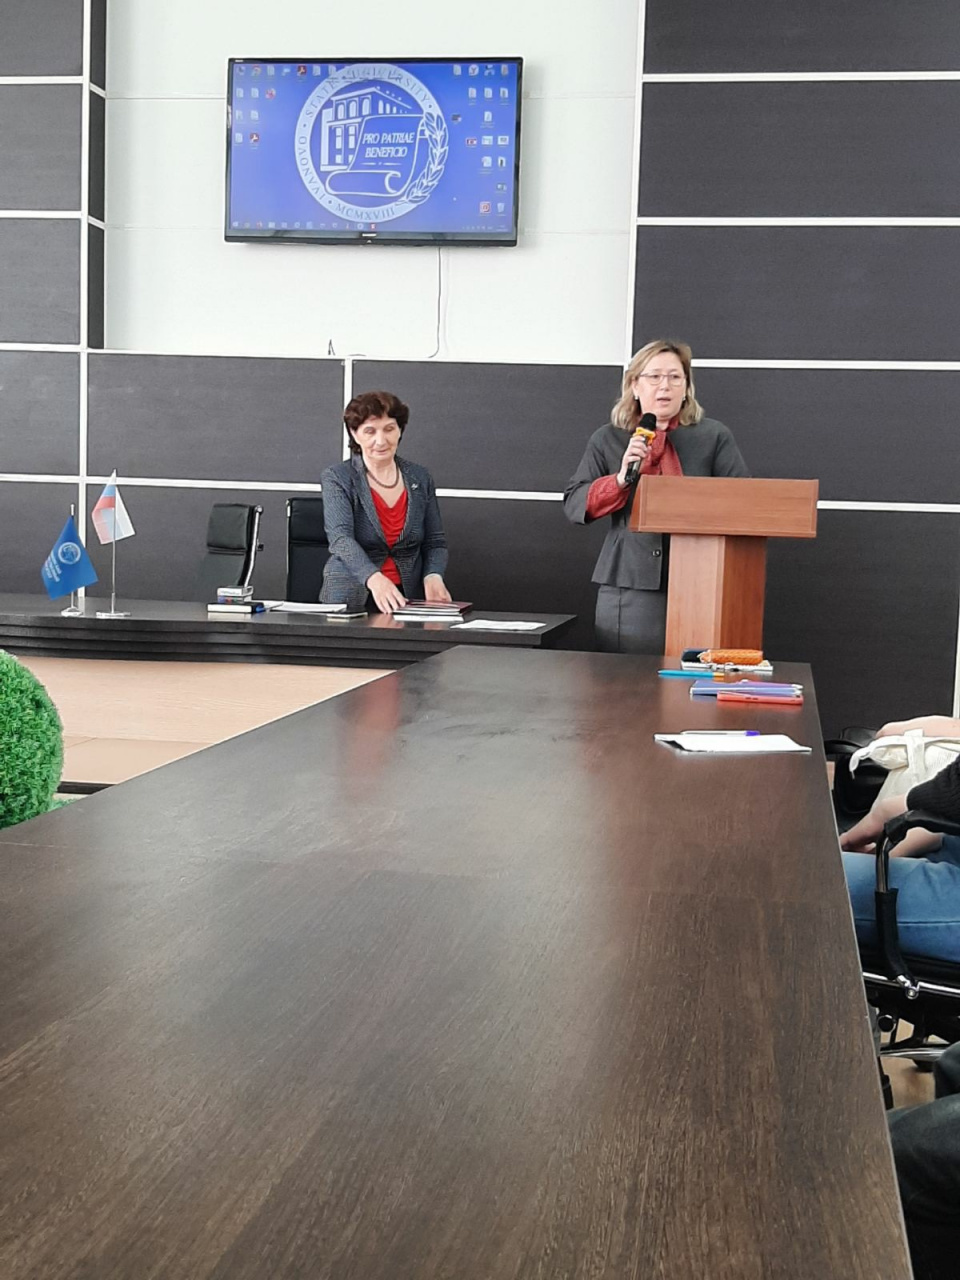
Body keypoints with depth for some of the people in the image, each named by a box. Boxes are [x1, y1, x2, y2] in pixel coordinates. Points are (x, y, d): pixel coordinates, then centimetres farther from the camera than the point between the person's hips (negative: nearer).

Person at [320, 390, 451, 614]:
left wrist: (433, 576, -11)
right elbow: (341, 539, -17)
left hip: (407, 601, 3)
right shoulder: (336, 478, -2)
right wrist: (374, 579, -36)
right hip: (350, 601, -3)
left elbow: (435, 542, 13)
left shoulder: (420, 478, 10)